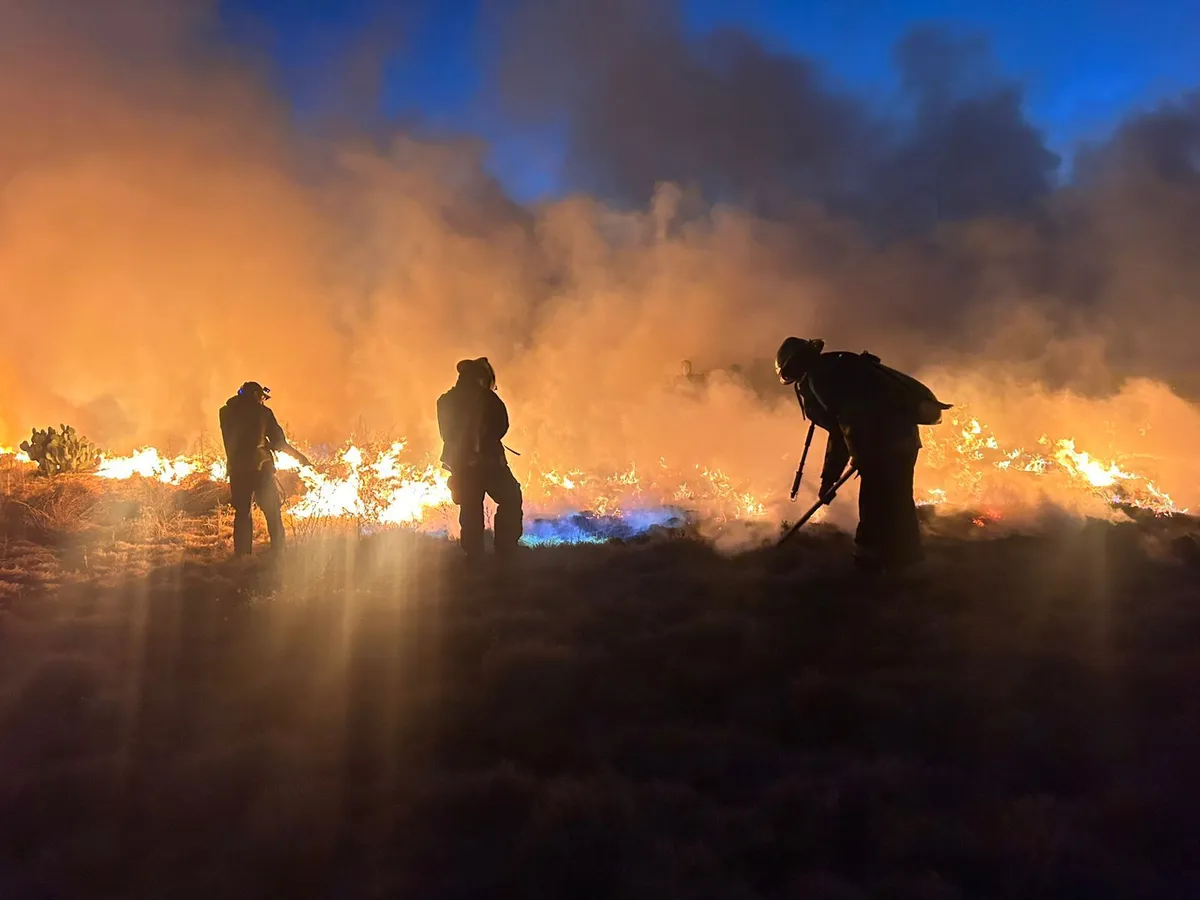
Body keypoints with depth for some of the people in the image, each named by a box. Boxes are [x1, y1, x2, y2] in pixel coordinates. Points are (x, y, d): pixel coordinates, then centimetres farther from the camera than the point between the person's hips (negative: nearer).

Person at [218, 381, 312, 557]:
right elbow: (278, 442, -2)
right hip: (260, 467, -3)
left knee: (242, 512, 12)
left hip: (236, 468, 3)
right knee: (273, 511, 5)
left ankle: (241, 555, 8)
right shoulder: (262, 412, -2)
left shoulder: (226, 412, 7)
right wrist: (298, 455, 11)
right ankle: (278, 552, 1)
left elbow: (230, 440, 17)